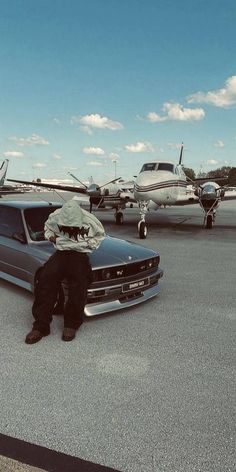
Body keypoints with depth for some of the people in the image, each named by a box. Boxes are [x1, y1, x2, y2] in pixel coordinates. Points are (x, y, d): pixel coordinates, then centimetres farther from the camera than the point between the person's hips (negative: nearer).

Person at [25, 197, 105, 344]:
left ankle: (72, 324, -11)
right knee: (46, 280, -24)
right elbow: (47, 227, 18)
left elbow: (100, 235, 10)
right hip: (61, 252, 2)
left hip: (80, 254, -2)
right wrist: (51, 236, -3)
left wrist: (90, 243, -7)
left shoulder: (90, 221, -10)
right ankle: (41, 325, -16)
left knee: (78, 284, -30)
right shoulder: (55, 217, -6)